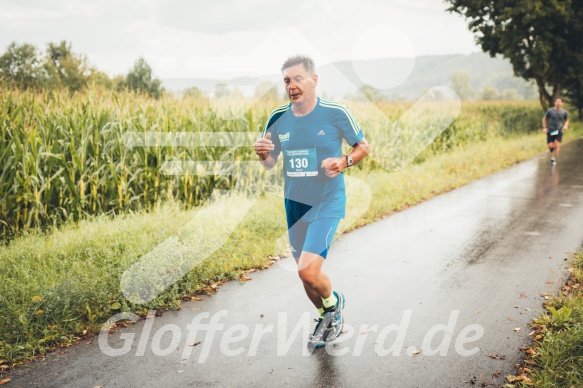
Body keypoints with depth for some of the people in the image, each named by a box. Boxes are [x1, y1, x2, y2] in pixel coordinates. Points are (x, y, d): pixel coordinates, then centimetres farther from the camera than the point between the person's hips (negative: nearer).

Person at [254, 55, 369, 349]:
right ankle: (327, 319, 42)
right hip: (293, 205, 5)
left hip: (327, 204, -5)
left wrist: (344, 162, -18)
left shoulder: (335, 113, -11)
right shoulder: (278, 118, 0)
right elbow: (270, 163, 10)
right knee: (306, 273, 14)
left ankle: (333, 303, 17)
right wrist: (263, 154, -13)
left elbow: (363, 146, 2)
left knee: (308, 270, -18)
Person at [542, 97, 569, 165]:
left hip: (559, 131, 1)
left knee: (557, 145, -13)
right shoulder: (550, 111, -5)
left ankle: (554, 158, 3)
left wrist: (566, 125, -6)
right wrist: (544, 127, -2)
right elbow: (544, 119, 7)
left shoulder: (564, 112, 0)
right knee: (550, 146, -6)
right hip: (550, 131, -1)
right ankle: (552, 149, 32)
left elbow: (567, 120, 15)